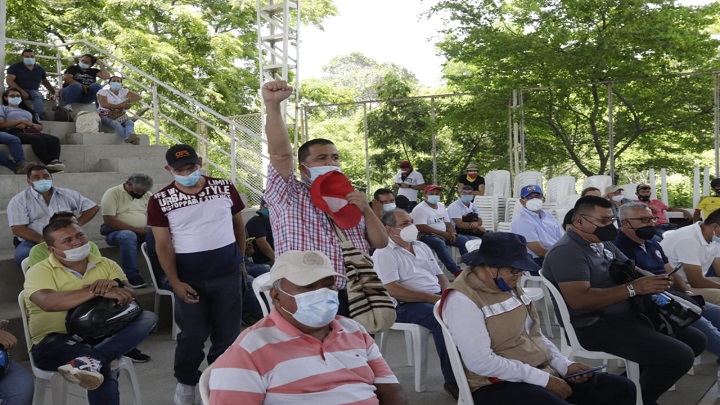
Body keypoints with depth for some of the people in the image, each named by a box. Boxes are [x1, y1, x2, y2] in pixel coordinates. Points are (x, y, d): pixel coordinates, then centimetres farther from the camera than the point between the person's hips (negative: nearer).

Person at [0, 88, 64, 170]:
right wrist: (20, 121, -3)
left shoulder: (28, 111, 37)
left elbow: (40, 127, 25)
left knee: (54, 139, -31)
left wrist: (31, 124, 2)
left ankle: (55, 161, -60)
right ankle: (49, 163, -58)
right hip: (15, 132, -4)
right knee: (37, 139, -40)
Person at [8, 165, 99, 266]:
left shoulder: (67, 194, 14)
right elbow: (18, 229, -6)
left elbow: (93, 208, 17)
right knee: (23, 256, -38)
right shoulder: (19, 200, 4)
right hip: (34, 242, -1)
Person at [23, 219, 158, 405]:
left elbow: (131, 298, 5)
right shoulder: (39, 271, 1)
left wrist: (116, 285, -19)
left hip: (103, 336, 6)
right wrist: (98, 291, -26)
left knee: (148, 317, -25)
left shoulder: (107, 265, 15)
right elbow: (48, 302, -21)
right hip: (56, 342, -5)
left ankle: (90, 360, -39)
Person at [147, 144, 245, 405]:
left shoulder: (225, 188, -2)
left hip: (227, 274, 2)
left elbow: (238, 224, 10)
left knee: (227, 332, 9)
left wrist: (240, 259, 14)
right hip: (190, 278, -1)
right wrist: (175, 282, -13)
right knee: (193, 334, 6)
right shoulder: (160, 201, -6)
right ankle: (186, 382, 29)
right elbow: (163, 244, -6)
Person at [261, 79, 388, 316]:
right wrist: (272, 105, -27)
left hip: (354, 300, 5)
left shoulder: (350, 200, 17)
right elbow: (280, 153, -15)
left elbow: (381, 243, 12)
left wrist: (366, 210, -4)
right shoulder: (289, 196, 2)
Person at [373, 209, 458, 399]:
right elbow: (393, 290, -15)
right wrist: (433, 298, -18)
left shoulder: (422, 247, 19)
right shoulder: (384, 253, -5)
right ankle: (453, 380, -23)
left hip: (438, 298, 7)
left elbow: (440, 276, 21)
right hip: (406, 305, -7)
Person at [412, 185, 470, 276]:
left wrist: (453, 233, -7)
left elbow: (448, 223, 17)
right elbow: (421, 228, -21)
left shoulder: (441, 206, 16)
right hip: (426, 236, -8)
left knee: (464, 240, -7)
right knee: (440, 243, -37)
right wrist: (442, 233, -20)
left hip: (444, 235, 8)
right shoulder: (420, 209, -10)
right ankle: (456, 270, -41)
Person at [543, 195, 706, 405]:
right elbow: (579, 299, -29)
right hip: (596, 326, -10)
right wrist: (634, 288, -26)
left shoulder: (604, 244, 13)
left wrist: (654, 280, -6)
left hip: (627, 315, 11)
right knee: (680, 356, -20)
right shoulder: (566, 251, -19)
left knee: (695, 340, 14)